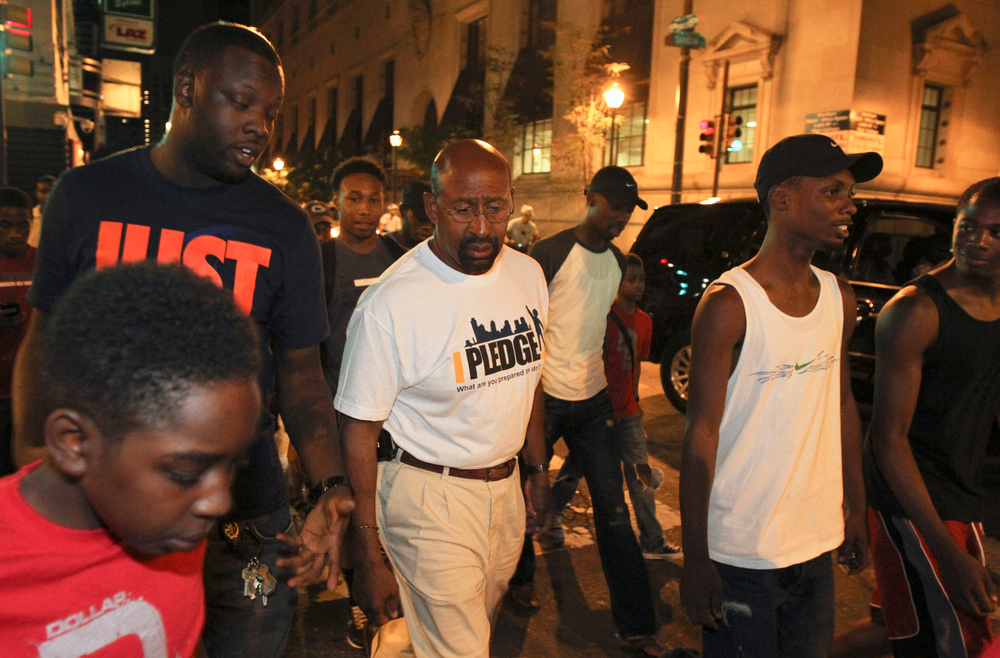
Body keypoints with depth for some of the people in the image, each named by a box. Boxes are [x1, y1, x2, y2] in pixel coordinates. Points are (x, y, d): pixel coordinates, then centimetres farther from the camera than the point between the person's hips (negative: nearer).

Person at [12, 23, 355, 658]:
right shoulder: (84, 195, -2)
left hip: (243, 516, 0)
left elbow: (300, 372, -3)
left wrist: (331, 490, -17)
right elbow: (44, 343, 4)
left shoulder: (284, 226, -4)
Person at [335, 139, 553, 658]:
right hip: (431, 499, -6)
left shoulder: (527, 275, -1)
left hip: (506, 487, 6)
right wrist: (367, 559, -15)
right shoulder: (389, 303, -21)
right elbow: (359, 430, -17)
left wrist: (538, 470, 15)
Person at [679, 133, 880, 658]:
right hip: (741, 553, -6)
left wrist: (856, 511, 15)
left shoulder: (840, 297, 4)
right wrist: (695, 561, -15)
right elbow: (700, 434, -16)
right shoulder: (729, 304, -17)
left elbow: (843, 407, 13)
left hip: (818, 543, 7)